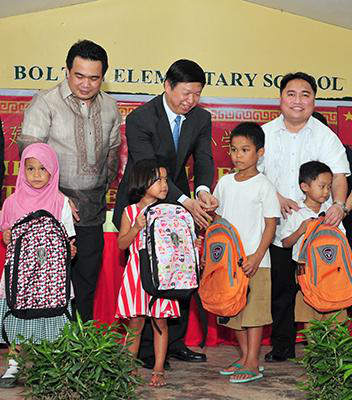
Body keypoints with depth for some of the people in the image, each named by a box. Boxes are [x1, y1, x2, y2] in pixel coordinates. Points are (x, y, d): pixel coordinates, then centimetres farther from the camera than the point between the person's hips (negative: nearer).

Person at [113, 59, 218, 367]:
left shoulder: (201, 118, -1)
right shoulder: (140, 118, -18)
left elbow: (204, 160, -9)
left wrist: (202, 190, -33)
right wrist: (186, 202, -36)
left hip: (180, 203, 5)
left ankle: (175, 342, 19)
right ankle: (146, 348, 3)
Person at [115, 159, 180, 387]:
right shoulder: (131, 212, 1)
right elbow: (122, 244, 0)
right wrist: (136, 227, -14)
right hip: (137, 272, -1)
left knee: (160, 322, 4)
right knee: (135, 323, 4)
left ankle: (158, 370, 12)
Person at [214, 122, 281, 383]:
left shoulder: (263, 185, -6)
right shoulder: (225, 182, 9)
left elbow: (271, 225, -8)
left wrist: (257, 256, -16)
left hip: (255, 261, -6)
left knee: (254, 310, -4)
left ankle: (253, 364, 2)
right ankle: (244, 357, 25)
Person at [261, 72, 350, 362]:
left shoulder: (326, 137, 3)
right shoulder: (265, 133, 7)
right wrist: (277, 198, -12)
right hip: (277, 229, 1)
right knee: (280, 291, 8)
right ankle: (282, 347, 22)